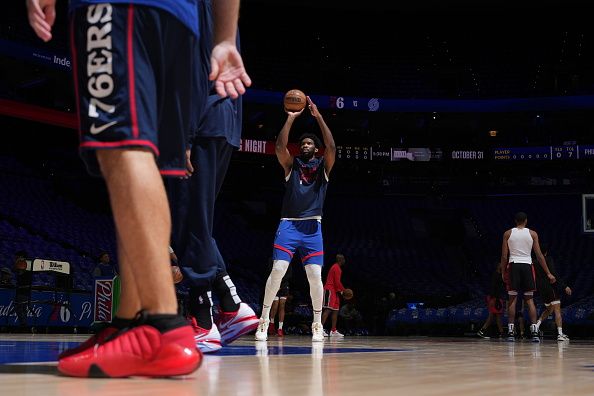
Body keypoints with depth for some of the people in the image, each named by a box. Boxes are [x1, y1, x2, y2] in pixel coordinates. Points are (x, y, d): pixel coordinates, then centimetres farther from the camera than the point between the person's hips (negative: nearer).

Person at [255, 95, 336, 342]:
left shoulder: (323, 166, 11)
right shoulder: (292, 165, 11)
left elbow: (332, 147, -8)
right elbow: (280, 146, -7)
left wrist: (318, 117, -12)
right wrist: (290, 119, -12)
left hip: (312, 226, 0)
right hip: (289, 224, 0)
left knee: (315, 275, -6)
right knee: (277, 270, -12)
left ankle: (317, 324, 5)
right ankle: (264, 320, -3)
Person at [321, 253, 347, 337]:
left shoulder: (337, 268, 22)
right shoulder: (336, 268, -10)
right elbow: (337, 282, -17)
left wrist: (342, 290, 17)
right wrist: (343, 290, -8)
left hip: (334, 291, 11)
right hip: (330, 290, -11)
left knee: (335, 311, 9)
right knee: (328, 310, -16)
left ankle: (333, 331, 10)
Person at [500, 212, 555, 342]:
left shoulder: (508, 233, 5)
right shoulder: (532, 233, 5)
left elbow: (504, 256, 2)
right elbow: (539, 255, 1)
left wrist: (503, 272, 10)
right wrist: (548, 273, 4)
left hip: (513, 265, 0)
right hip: (527, 266, 0)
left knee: (512, 299, 3)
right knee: (529, 299, 4)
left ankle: (511, 331, -2)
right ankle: (534, 331, -5)